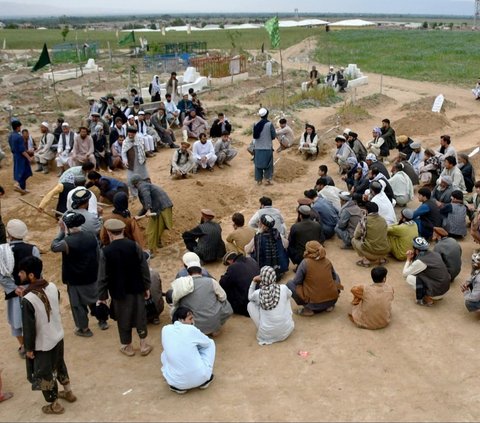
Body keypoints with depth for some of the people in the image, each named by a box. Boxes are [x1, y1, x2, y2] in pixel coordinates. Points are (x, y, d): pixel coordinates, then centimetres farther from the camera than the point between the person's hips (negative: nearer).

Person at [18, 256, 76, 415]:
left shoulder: (28, 299, -29)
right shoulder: (53, 287, -10)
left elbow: (29, 328, -22)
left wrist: (29, 348, -6)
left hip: (42, 344, -6)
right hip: (58, 336, 6)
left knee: (44, 373, 16)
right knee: (59, 365, 28)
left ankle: (55, 405, 33)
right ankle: (68, 392, 46)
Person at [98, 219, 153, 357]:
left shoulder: (105, 251, -16)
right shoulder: (134, 246, -12)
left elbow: (103, 276, -9)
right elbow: (144, 268, -5)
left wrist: (102, 295, 3)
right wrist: (147, 287, 8)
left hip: (118, 291, -1)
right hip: (137, 288, 2)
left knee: (123, 319, 15)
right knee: (140, 316, 16)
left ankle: (127, 347, 29)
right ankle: (144, 345, 26)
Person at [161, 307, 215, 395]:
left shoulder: (165, 329, 0)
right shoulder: (191, 329, -8)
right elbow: (207, 342, 11)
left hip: (175, 381, 3)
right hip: (199, 378, -2)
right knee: (210, 343, 19)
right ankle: (205, 380, 23)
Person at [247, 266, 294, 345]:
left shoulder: (258, 293, -11)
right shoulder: (283, 288, -11)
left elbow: (250, 297, 15)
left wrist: (254, 282, 6)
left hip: (266, 334, -2)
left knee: (250, 304, 15)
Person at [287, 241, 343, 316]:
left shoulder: (305, 263, -11)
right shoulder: (328, 261, 2)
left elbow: (296, 281, -4)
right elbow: (334, 276, 19)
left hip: (314, 303, -4)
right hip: (332, 300, 5)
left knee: (290, 284, 10)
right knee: (336, 276, 31)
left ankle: (308, 309, 4)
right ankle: (329, 305, 19)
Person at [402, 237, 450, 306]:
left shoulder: (420, 261, -17)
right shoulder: (435, 254, 4)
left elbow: (405, 274, -4)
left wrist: (408, 259, 6)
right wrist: (413, 258, 11)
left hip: (436, 293, -8)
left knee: (409, 278, -2)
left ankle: (427, 299, -1)